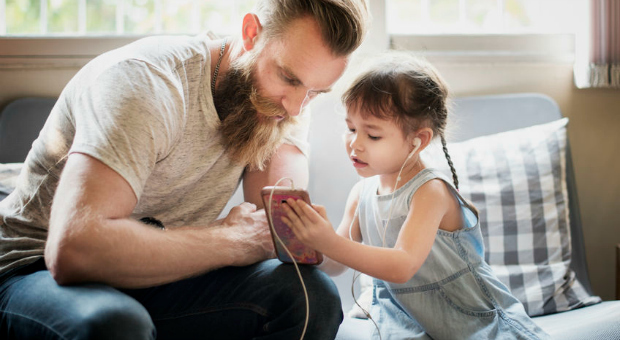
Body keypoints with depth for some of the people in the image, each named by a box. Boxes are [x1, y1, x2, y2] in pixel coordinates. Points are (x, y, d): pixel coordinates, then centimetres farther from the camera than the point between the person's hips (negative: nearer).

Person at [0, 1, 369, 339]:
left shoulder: (281, 99, -3)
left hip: (157, 278, 6)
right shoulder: (147, 80, -25)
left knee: (312, 295, -15)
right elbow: (74, 249, -37)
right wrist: (231, 242, -27)